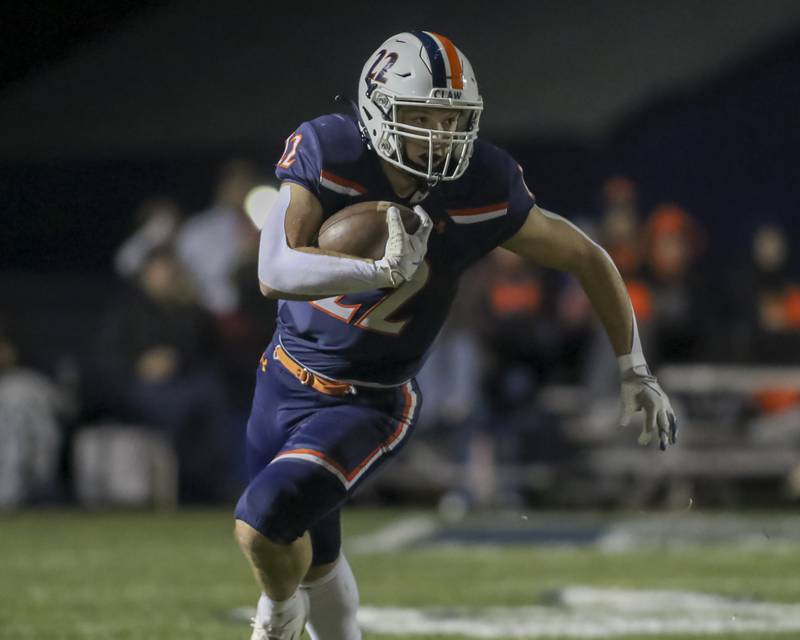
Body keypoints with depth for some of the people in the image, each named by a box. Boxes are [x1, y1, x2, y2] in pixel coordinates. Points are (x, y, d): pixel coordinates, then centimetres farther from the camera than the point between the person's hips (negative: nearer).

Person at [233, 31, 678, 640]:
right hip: (287, 379, 2)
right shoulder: (328, 155, -20)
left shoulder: (482, 191, -18)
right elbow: (275, 273, -32)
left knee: (265, 522, -22)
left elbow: (587, 258, -3)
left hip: (368, 405, -2)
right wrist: (385, 270, -44)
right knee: (313, 558, 18)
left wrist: (635, 372, 1)